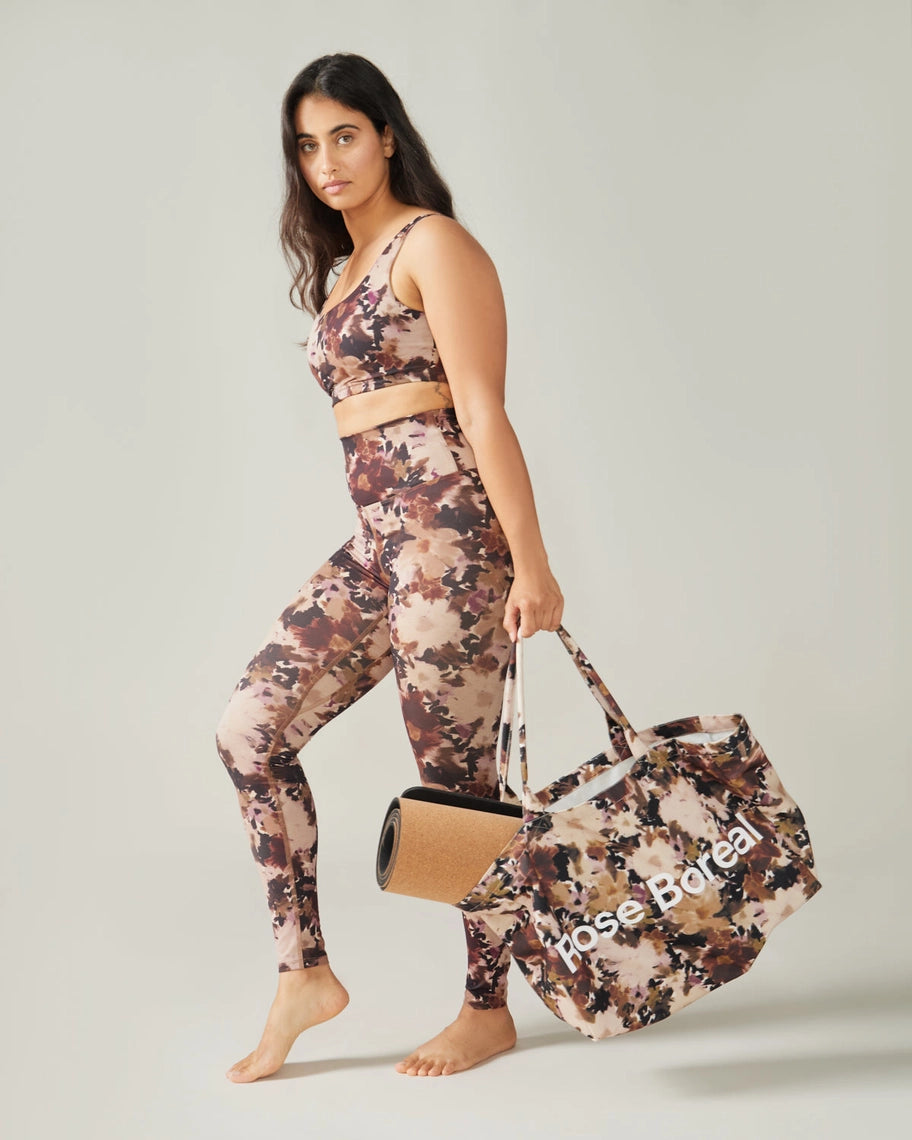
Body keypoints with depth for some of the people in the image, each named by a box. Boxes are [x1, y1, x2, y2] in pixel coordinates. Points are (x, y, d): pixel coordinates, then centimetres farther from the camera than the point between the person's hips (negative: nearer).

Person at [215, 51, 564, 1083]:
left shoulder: (432, 242, -5)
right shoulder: (344, 269, 22)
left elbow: (481, 414, -13)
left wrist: (530, 564, -16)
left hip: (449, 525, -9)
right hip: (376, 538, 9)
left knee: (456, 771, -2)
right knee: (251, 724, 1)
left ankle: (489, 1011, 13)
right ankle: (304, 973, 8)